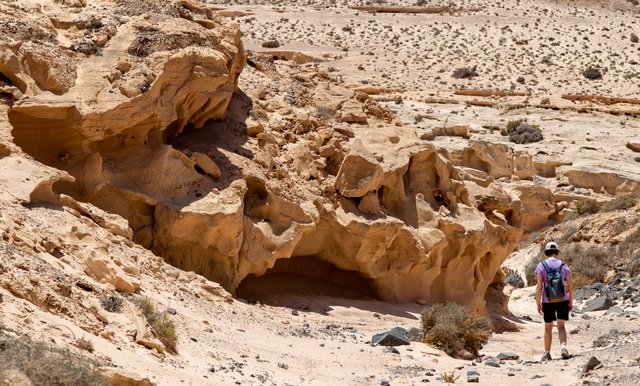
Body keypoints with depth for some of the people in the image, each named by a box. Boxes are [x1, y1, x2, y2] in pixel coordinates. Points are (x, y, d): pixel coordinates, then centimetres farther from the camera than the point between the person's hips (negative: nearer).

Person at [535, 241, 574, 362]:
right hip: (562, 301, 1)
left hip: (548, 302, -1)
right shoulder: (564, 266, 1)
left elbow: (539, 287, -10)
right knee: (561, 326, 1)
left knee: (548, 327, 13)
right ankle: (563, 346, -23)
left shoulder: (541, 266, -5)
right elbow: (570, 286, 1)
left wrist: (538, 303, -4)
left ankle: (547, 353, 20)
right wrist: (571, 302, 11)